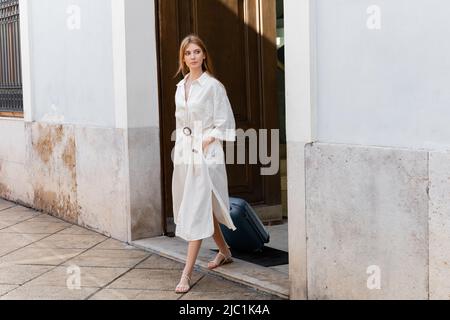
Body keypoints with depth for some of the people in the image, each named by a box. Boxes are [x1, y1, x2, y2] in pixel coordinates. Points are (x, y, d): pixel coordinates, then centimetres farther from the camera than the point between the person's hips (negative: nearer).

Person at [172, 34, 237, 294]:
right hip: (184, 152, 7)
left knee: (197, 209, -9)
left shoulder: (213, 86, -8)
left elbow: (223, 124, -9)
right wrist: (182, 146, 8)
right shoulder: (181, 87, 11)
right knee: (203, 208, 17)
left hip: (206, 152, -7)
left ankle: (187, 273, -8)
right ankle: (225, 252, 37)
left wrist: (204, 142, -15)